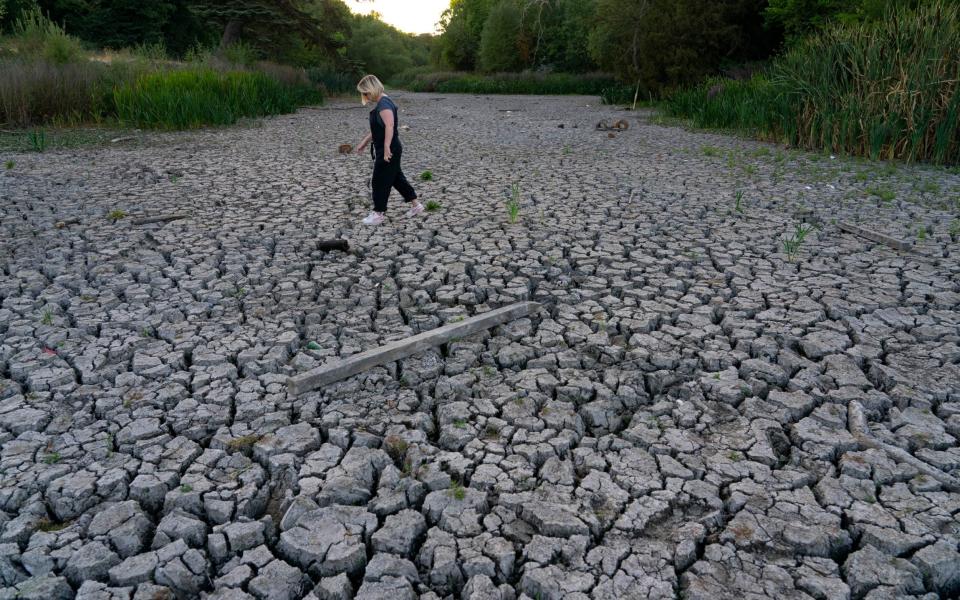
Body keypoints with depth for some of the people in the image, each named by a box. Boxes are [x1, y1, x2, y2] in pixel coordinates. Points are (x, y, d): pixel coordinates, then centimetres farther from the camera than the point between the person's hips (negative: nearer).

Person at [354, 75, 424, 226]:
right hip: (385, 150, 10)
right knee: (396, 178, 17)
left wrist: (386, 148, -35)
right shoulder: (381, 103, 13)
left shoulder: (384, 104, -19)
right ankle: (416, 205, 25)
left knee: (380, 181, 1)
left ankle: (378, 213, 12)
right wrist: (364, 142, 23)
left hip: (389, 151, -10)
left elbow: (390, 126, -32)